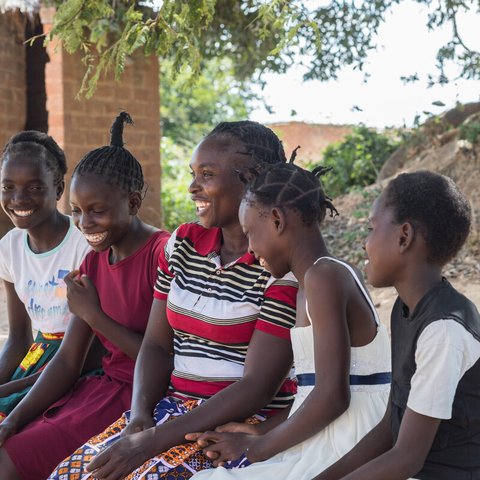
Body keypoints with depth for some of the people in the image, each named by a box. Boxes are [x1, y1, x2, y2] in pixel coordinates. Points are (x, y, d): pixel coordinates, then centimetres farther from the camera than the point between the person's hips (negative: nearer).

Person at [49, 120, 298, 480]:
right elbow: (156, 345, 11)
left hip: (246, 423, -6)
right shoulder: (183, 244, 9)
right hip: (170, 407, 6)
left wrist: (152, 441, -20)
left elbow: (257, 389, -15)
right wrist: (140, 415, -9)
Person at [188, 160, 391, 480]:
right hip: (324, 444, 9)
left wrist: (258, 448, -9)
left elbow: (331, 396, -20)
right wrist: (264, 433, 10)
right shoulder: (335, 274, 14)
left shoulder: (324, 276, -14)